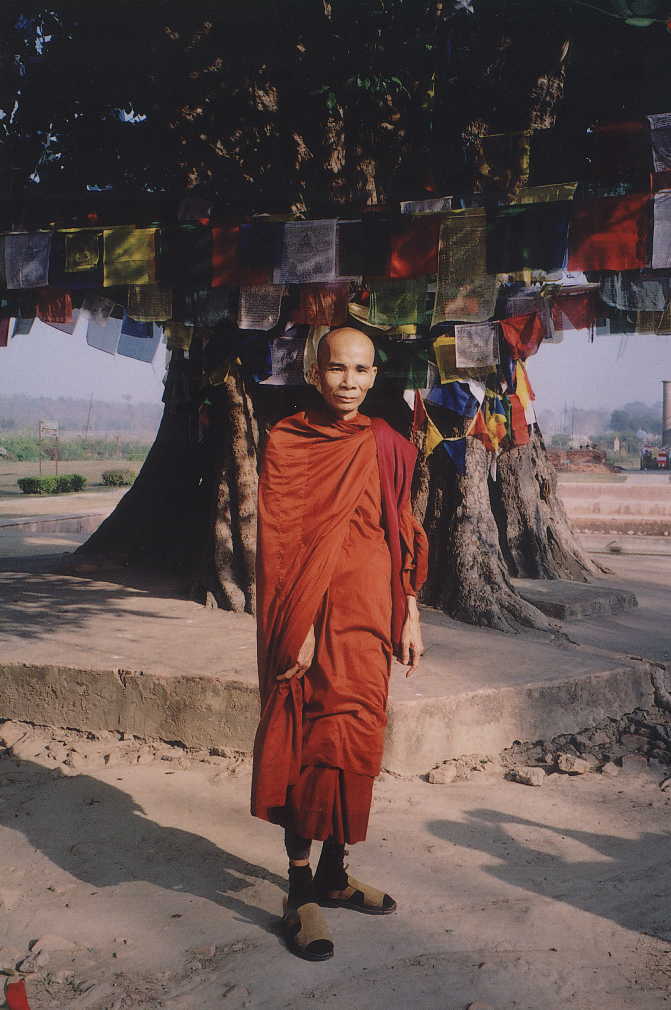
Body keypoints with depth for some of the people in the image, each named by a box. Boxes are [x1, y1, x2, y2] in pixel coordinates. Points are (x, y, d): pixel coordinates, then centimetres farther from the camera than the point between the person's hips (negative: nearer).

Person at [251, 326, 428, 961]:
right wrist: (299, 626, -16)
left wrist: (410, 616, 11)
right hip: (315, 611, -5)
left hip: (371, 611, 5)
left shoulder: (384, 445, 11)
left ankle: (333, 874, 26)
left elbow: (402, 535, 14)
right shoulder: (287, 442, -4)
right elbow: (281, 539, -9)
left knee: (355, 738, 11)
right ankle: (301, 892, 9)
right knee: (313, 741, -3)